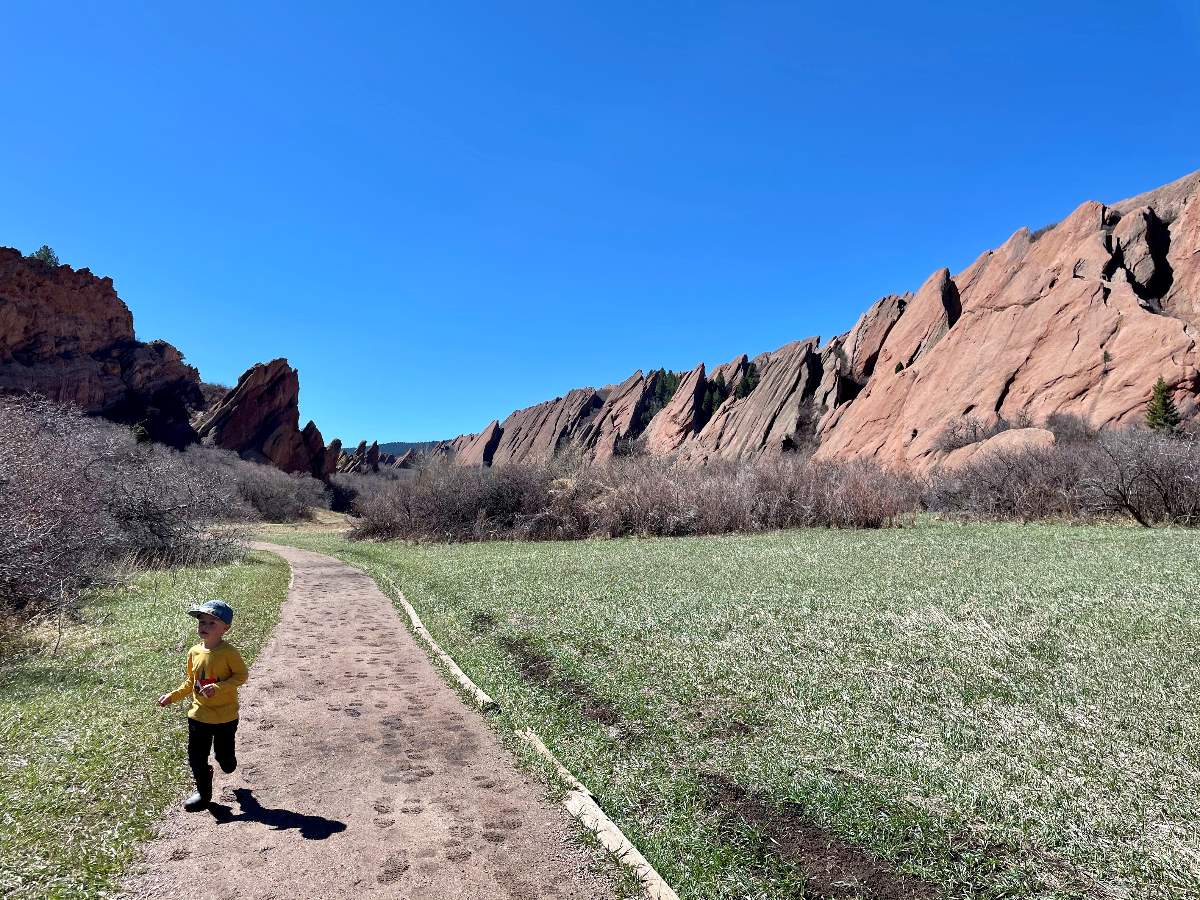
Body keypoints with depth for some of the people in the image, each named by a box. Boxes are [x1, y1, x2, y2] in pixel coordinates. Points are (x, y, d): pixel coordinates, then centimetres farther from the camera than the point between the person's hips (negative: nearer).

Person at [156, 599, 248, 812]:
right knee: (196, 758, 10)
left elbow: (242, 675, -18)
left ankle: (227, 763, 47)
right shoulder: (194, 653, -1)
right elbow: (190, 681, 13)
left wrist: (219, 687, -28)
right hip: (199, 715, 5)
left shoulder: (228, 652, -18)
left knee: (224, 756, 11)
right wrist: (173, 696, 4)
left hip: (225, 716, -5)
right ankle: (203, 794, 28)